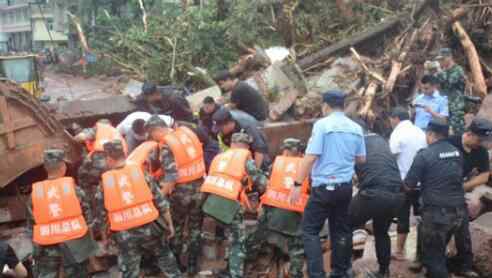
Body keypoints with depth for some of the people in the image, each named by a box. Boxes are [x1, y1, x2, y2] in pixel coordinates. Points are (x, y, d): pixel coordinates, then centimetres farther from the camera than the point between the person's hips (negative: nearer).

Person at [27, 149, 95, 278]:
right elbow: (88, 220, 0)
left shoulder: (35, 193, -3)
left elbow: (31, 227, 1)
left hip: (47, 250, 1)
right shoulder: (75, 189, -6)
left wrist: (36, 249, 13)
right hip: (75, 248, -1)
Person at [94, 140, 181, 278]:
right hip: (149, 228, 0)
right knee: (165, 256, 25)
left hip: (124, 235, 0)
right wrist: (169, 224, 12)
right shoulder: (141, 173, -4)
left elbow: (102, 217, 2)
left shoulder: (104, 184, -5)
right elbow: (161, 203, -1)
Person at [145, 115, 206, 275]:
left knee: (176, 228, 15)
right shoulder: (187, 132, 2)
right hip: (199, 187, 5)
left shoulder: (165, 145, -17)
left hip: (181, 190, -5)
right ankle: (192, 265, 25)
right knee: (195, 227, 17)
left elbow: (171, 177, -22)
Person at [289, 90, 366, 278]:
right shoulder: (356, 128, 6)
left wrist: (298, 184, -13)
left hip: (324, 186, -6)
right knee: (341, 229, 16)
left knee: (310, 230, 2)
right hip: (346, 186, 6)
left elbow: (310, 157, -17)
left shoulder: (322, 124, -11)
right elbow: (361, 159, 13)